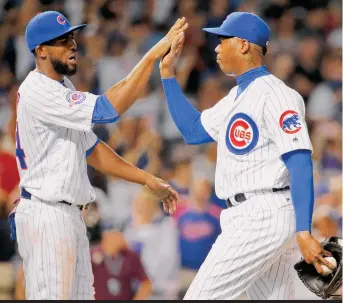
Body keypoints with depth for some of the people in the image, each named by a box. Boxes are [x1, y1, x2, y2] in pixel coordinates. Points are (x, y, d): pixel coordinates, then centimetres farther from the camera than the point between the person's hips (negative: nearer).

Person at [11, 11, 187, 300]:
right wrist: (155, 54, -27)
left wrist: (149, 180, 12)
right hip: (46, 215, -10)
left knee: (81, 295, 11)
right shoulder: (38, 93, -18)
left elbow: (91, 149, 19)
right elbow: (108, 108, -27)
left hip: (70, 216, 10)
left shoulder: (63, 89, 15)